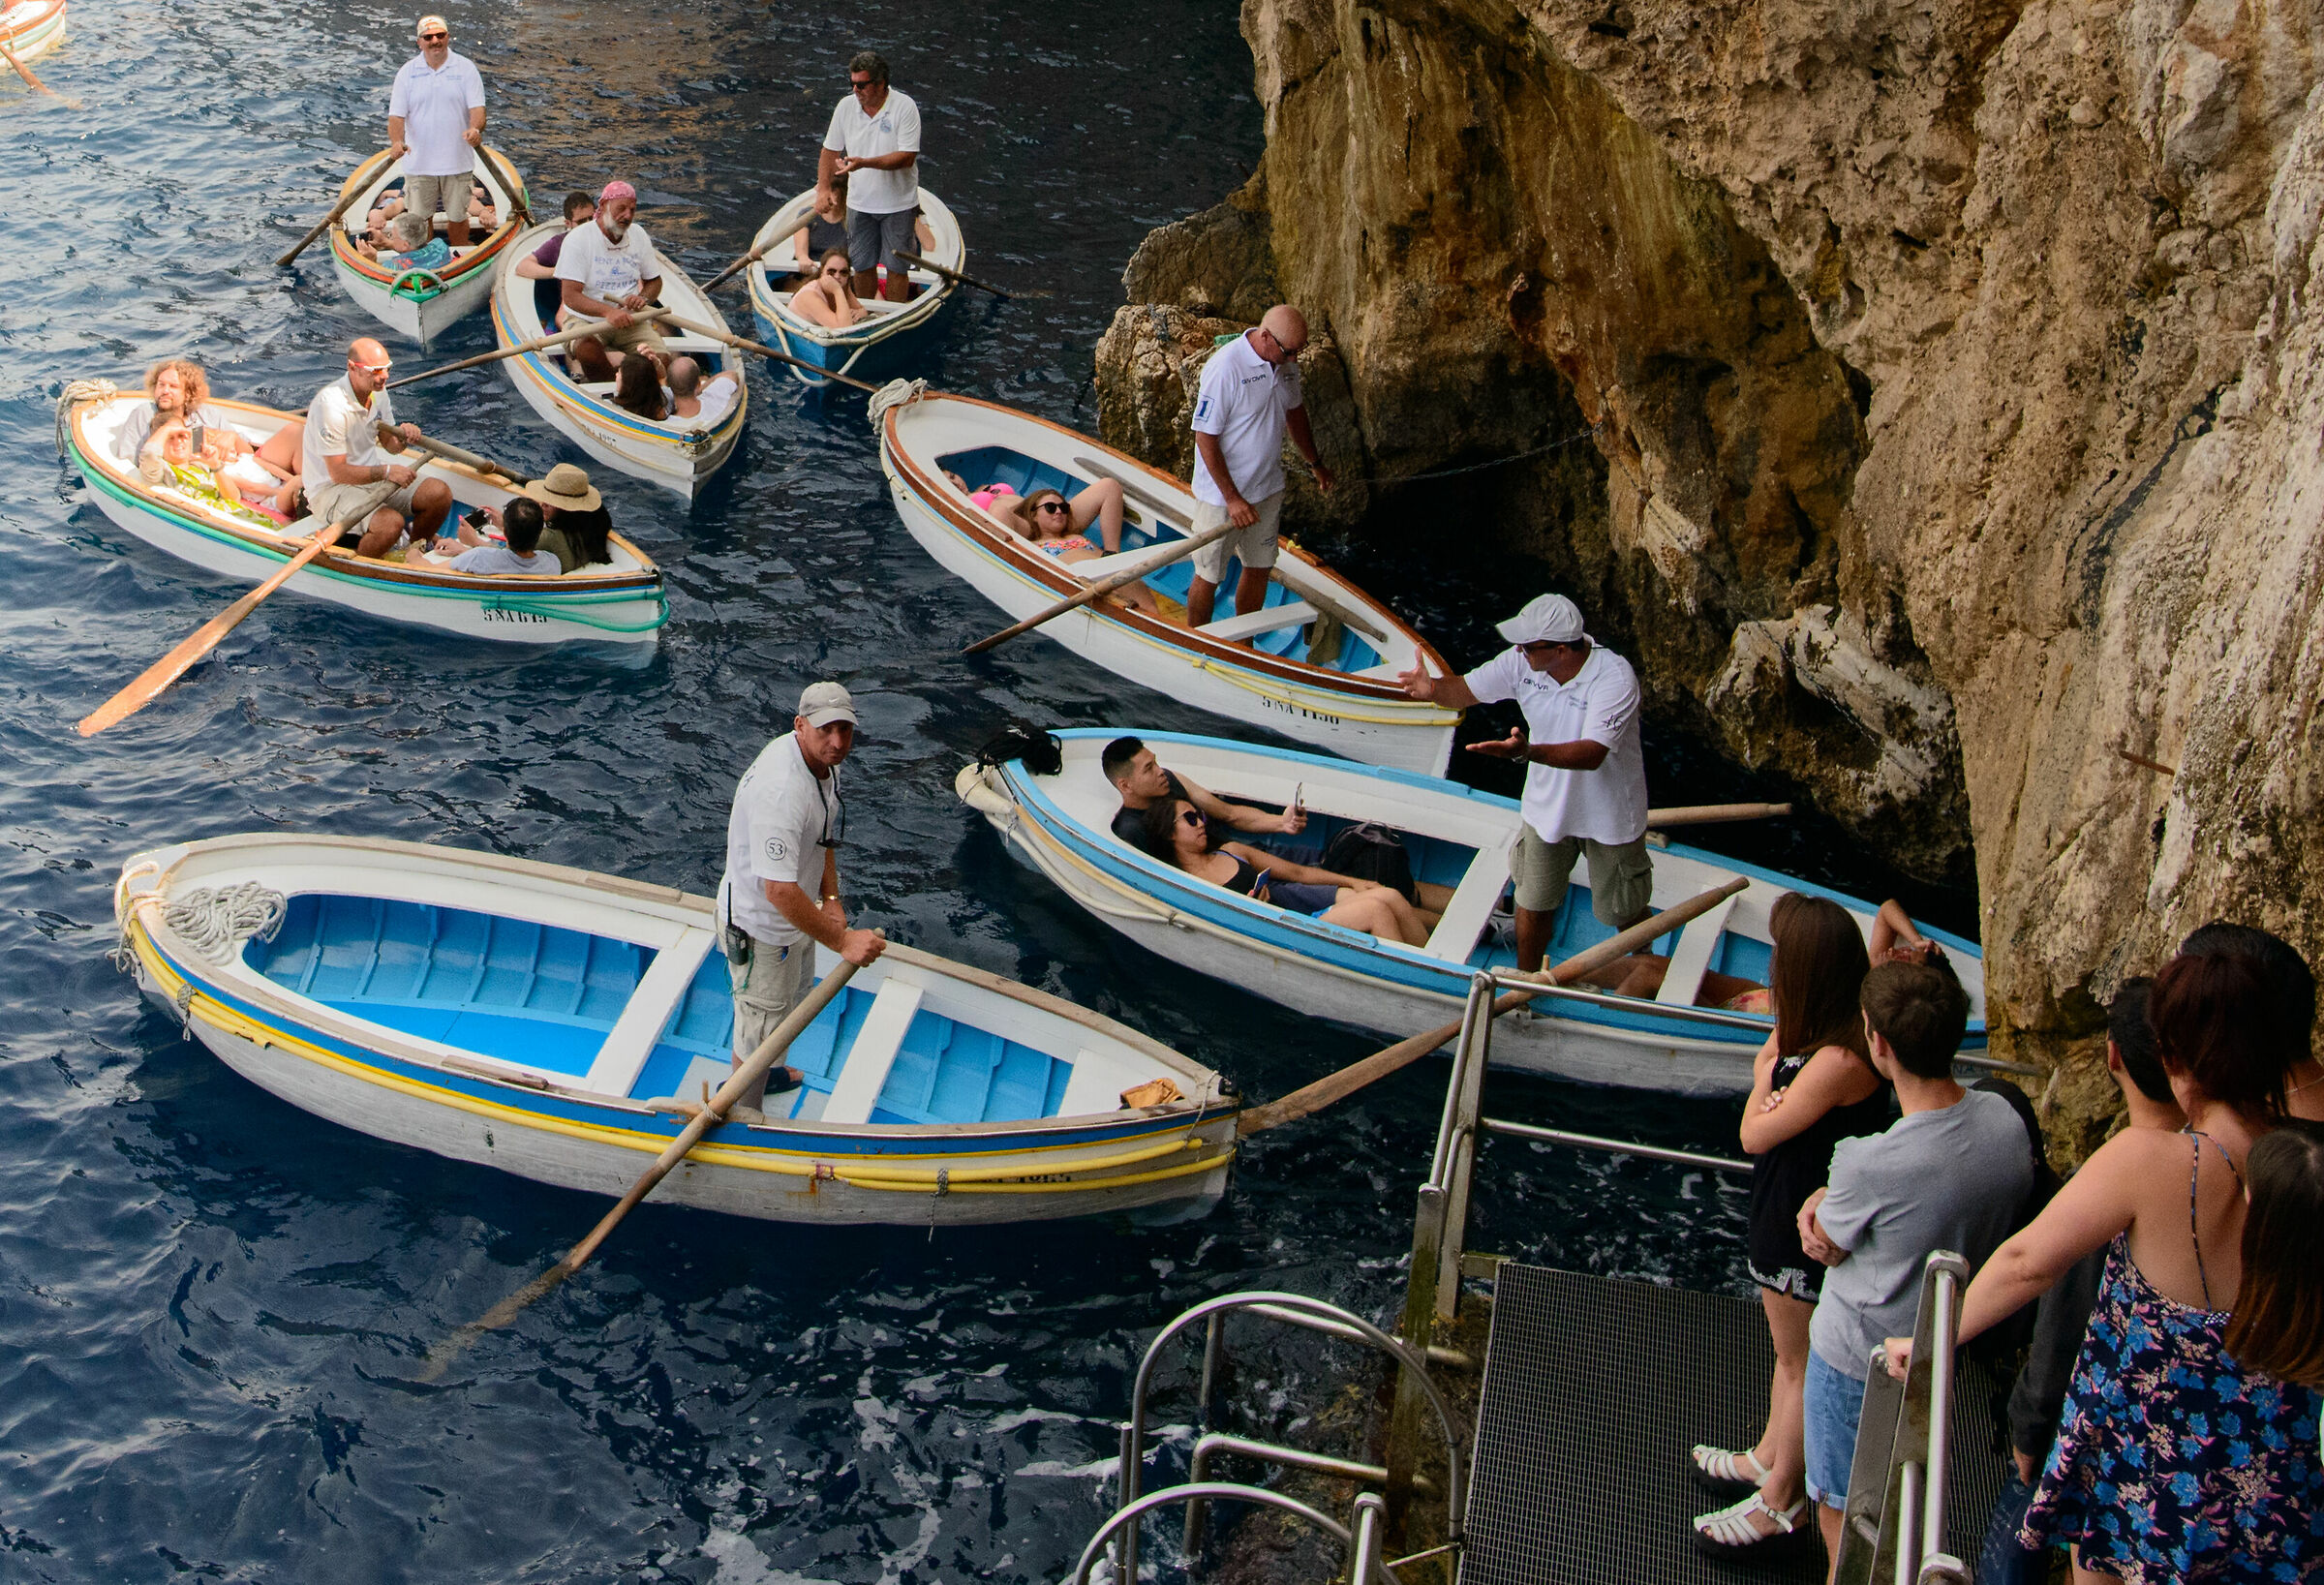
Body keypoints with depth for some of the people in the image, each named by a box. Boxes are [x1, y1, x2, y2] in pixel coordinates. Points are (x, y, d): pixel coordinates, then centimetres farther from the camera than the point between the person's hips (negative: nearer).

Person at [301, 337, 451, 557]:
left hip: (373, 477, 8)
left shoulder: (378, 392, 0)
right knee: (391, 522, -33)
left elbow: (390, 446, 11)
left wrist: (403, 436, -11)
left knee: (440, 493, -8)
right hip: (331, 490, -8)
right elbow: (338, 473, -23)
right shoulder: (331, 404, -25)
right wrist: (386, 471, -28)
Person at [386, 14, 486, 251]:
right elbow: (396, 114, -2)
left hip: (457, 161, -1)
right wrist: (396, 141, -23)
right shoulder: (408, 72, 1)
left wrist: (475, 129, -31)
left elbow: (477, 107, -8)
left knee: (457, 217, 10)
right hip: (419, 162, 1)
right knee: (420, 218, 8)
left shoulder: (465, 68, -1)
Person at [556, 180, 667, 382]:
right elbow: (570, 297, -18)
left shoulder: (638, 235, 6)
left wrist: (644, 298, -7)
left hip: (630, 321, 4)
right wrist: (607, 312, -35)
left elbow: (654, 281, 18)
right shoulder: (577, 239, -11)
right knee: (588, 353, -38)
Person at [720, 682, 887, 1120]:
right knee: (761, 1024, 9)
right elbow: (779, 891, -40)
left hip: (794, 913, 10)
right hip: (760, 927, -10)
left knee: (792, 999, 32)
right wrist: (842, 941, -36)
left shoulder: (823, 760, -6)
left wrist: (831, 900, 5)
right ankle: (745, 1109, 34)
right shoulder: (780, 790, -38)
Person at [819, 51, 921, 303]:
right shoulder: (846, 106, -1)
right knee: (862, 265, 11)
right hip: (859, 203, 4)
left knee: (896, 266, 3)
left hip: (897, 204, -4)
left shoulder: (904, 106, -15)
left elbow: (907, 157, -21)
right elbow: (830, 150, 8)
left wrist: (864, 163, -30)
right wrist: (823, 188, -5)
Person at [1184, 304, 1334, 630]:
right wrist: (1233, 498, -22)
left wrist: (1315, 463, 28)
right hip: (1222, 495, -7)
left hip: (1268, 489, 7)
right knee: (1208, 577, 4)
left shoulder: (1286, 362, -1)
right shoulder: (1225, 368, -25)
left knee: (1260, 570, 15)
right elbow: (1205, 439, -21)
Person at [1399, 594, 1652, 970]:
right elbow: (1466, 689, -10)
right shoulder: (1522, 662, -16)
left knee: (1623, 910, 16)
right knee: (1533, 904, 16)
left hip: (1609, 815, -4)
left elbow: (1592, 754, -41)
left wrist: (1526, 752, -55)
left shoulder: (1615, 677, -33)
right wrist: (1433, 688, -35)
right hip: (1547, 808, 4)